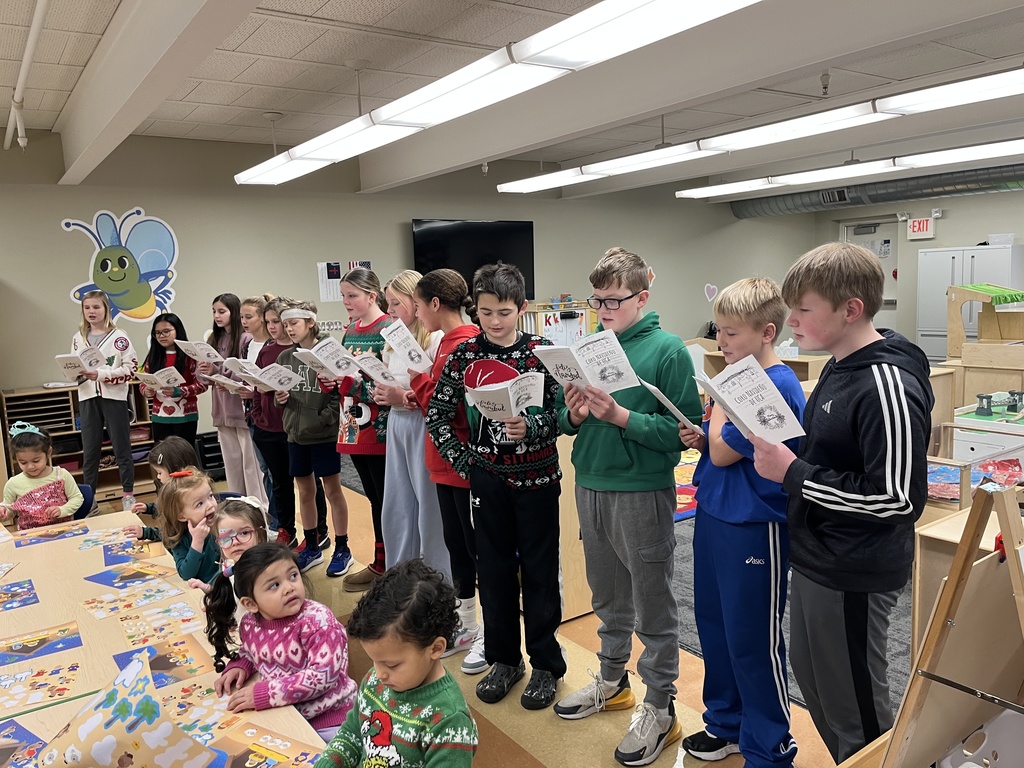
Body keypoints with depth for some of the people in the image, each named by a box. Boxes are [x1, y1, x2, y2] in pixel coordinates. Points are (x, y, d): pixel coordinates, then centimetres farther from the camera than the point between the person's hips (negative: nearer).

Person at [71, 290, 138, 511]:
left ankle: (128, 494, 17)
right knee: (89, 450, 10)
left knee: (122, 448, 6)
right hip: (88, 399, 4)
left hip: (114, 398, -4)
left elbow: (131, 369, -11)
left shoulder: (118, 337, -4)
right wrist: (77, 374, -10)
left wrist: (101, 374, -20)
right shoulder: (79, 338, 9)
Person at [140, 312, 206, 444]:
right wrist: (146, 391, -12)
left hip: (185, 417, -4)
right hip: (159, 417, 4)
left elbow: (202, 384, -10)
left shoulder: (190, 355, -5)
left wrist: (179, 392, -24)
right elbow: (143, 383, 11)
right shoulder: (153, 357, 10)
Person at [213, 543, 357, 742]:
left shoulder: (318, 620, -23)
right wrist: (238, 667, -4)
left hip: (328, 720, -5)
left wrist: (264, 694, -29)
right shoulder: (249, 624, -5)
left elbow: (323, 675, -30)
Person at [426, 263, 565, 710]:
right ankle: (504, 659, 30)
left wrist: (531, 427, -24)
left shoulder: (542, 352, -5)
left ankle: (546, 663, 24)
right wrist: (459, 458, -3)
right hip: (488, 477, 2)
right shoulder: (465, 355, 1)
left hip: (536, 476, -2)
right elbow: (437, 412, 4)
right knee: (494, 567, 12)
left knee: (539, 569, 7)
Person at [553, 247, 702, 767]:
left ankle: (660, 709, 25)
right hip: (590, 486, 6)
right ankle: (612, 681, 41)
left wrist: (619, 415, -24)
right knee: (607, 597, 21)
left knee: (652, 607, 8)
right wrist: (573, 414, -13)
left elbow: (684, 428, -17)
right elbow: (566, 421, 9)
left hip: (642, 492, -5)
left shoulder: (668, 350, -10)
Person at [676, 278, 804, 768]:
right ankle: (725, 722, 38)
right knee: (713, 624, 19)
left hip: (753, 528, -9)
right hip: (713, 515, 9)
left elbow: (723, 452, -21)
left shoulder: (777, 387, -21)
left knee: (752, 640, 6)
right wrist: (698, 439, -4)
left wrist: (719, 404, -8)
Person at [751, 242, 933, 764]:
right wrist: (782, 450, 0)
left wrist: (792, 474, -23)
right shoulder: (838, 369, 5)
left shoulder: (888, 386, -24)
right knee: (811, 678, 24)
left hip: (854, 575, -9)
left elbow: (898, 499, -26)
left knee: (855, 707, 10)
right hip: (815, 560, 9)